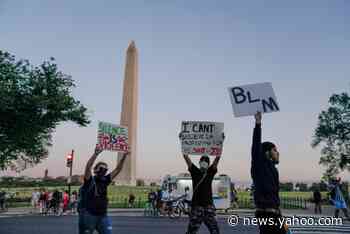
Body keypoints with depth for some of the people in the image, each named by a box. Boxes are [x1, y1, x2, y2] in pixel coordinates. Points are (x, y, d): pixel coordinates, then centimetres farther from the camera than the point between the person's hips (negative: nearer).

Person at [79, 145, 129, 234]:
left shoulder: (105, 180, 7)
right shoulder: (89, 180, -6)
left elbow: (117, 170, 6)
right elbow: (88, 167, -23)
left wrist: (124, 157, -3)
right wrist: (96, 154, -35)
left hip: (103, 216, 4)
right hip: (88, 215, -4)